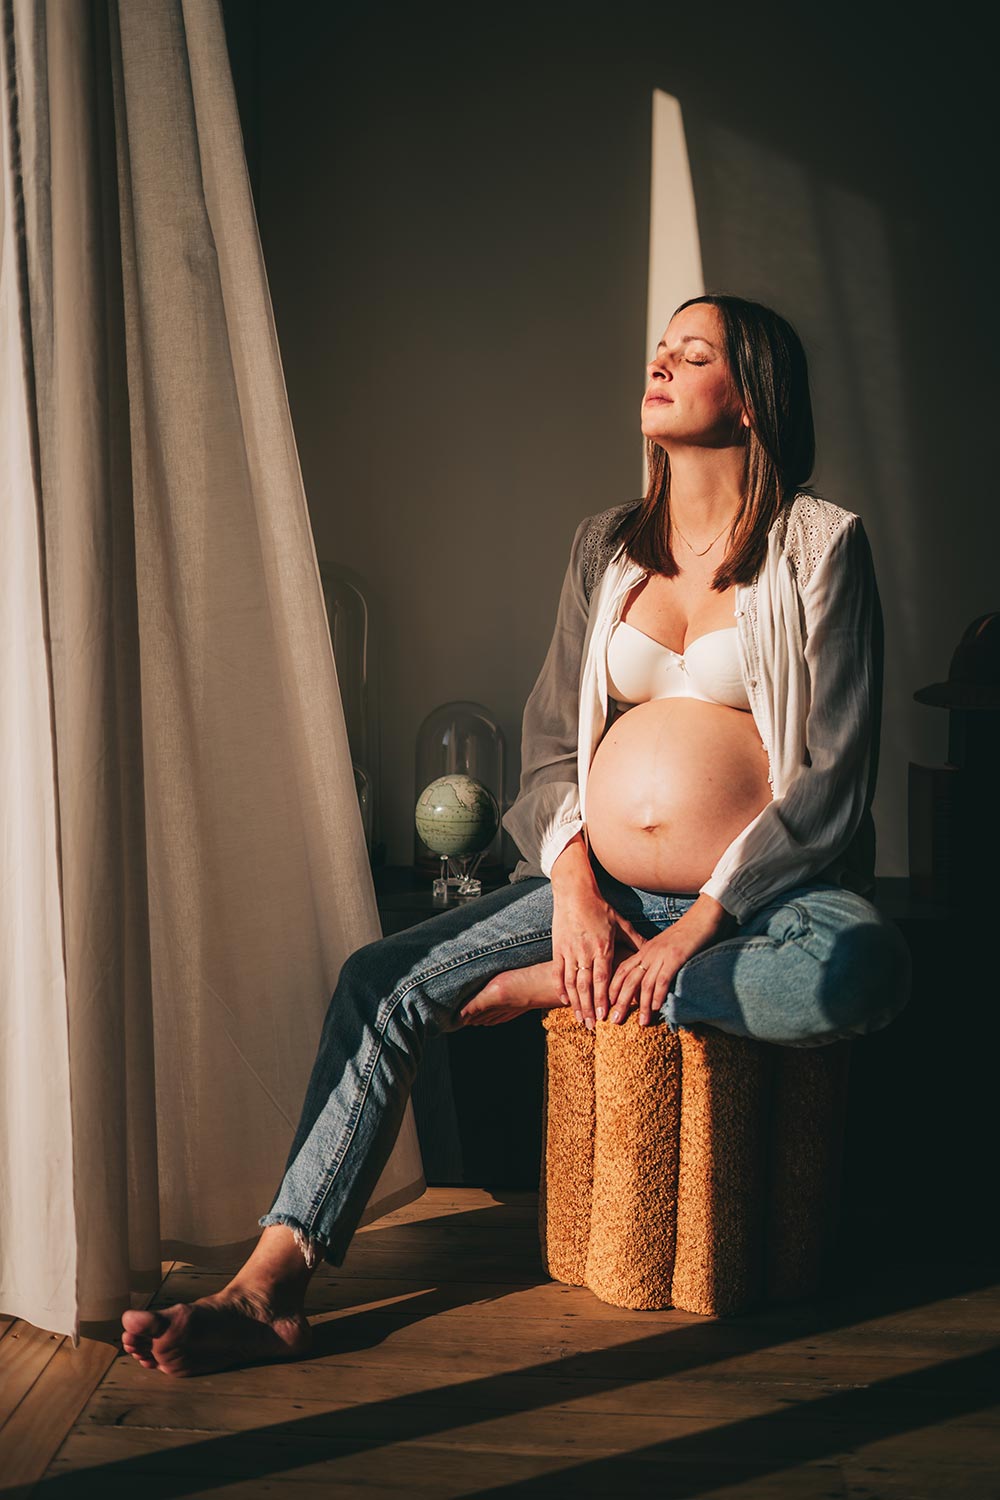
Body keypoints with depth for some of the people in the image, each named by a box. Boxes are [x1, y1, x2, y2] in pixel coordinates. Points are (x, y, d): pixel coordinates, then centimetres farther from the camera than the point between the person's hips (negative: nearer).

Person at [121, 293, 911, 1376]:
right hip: (599, 885, 4)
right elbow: (550, 738, 11)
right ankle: (271, 1286, -10)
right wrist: (574, 887, -8)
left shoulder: (821, 542, -3)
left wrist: (699, 925, -17)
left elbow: (835, 771, -9)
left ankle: (566, 990, -20)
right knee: (380, 982, -12)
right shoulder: (607, 544, 11)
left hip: (765, 886, -3)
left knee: (861, 969, -37)